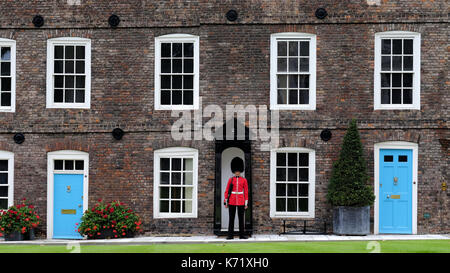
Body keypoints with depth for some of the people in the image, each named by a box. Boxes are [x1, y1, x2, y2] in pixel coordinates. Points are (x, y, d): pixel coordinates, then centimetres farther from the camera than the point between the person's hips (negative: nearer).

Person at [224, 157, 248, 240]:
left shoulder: (244, 180, 4)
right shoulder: (230, 180, 4)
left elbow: (246, 192, 4)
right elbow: (227, 191, 4)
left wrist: (246, 203, 0)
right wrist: (225, 202, -1)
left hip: (241, 201, 0)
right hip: (232, 201, 0)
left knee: (241, 218, 3)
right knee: (231, 218, 1)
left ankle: (242, 235, 8)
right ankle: (230, 235, 4)